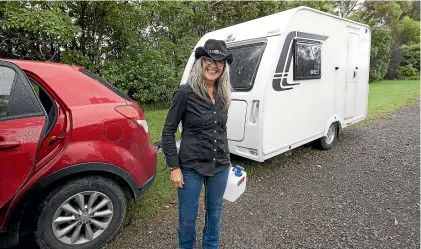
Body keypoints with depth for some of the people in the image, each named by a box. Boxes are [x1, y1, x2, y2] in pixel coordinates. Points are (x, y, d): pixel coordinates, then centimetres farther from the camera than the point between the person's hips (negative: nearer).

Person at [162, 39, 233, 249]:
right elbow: (168, 131, -10)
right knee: (187, 217, 13)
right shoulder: (185, 93, -14)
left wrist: (226, 158, 16)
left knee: (214, 212, 23)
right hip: (191, 167, -4)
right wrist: (174, 167, -13)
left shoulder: (224, 95, 2)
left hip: (220, 166, 5)